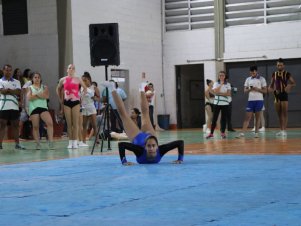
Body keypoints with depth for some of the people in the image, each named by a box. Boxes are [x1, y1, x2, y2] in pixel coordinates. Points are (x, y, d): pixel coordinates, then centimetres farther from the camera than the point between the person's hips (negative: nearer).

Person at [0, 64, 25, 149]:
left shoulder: (16, 82, 14)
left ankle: (17, 144, 9)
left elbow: (18, 92, -3)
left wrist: (7, 90, -11)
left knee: (15, 125, 5)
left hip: (14, 107, 3)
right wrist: (13, 91, -5)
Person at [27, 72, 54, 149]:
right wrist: (41, 95, -3)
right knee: (35, 126, -3)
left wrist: (36, 95, -6)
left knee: (50, 123, -17)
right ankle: (37, 143, 5)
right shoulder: (30, 88, 11)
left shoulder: (44, 87, 14)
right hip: (33, 108, -1)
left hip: (43, 107, 1)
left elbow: (47, 96, -5)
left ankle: (51, 142, -17)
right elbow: (29, 97, -7)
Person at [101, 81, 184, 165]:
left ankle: (142, 90, 52)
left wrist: (180, 159, -40)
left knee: (145, 113, 30)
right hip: (138, 136, -2)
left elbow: (180, 142, -41)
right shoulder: (140, 151, -48)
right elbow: (121, 144, -48)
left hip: (149, 134, 3)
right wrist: (124, 161, -48)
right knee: (124, 114, 18)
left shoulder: (160, 150, -44)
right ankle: (113, 90, 34)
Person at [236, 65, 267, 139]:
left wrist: (257, 89, -17)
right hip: (250, 100, 2)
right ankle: (242, 133, -7)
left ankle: (256, 133, 8)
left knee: (257, 117, 3)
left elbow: (265, 91, -1)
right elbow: (245, 90, 10)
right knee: (247, 117, -2)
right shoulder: (248, 79, 10)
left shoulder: (262, 79, 0)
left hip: (259, 100, -2)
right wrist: (249, 89, -12)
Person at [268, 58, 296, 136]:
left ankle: (284, 130, -6)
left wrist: (289, 87, -26)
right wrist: (270, 88, -4)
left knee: (284, 113, -5)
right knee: (279, 113, 7)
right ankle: (281, 130, 13)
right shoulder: (274, 74, 9)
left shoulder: (287, 74, -3)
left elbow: (293, 83, -6)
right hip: (276, 95, 4)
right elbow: (271, 84, 17)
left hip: (284, 94, -4)